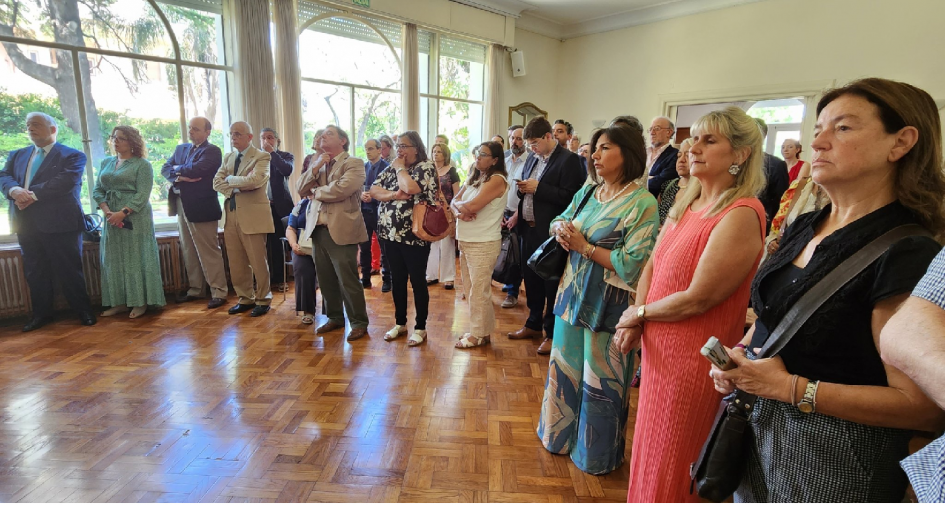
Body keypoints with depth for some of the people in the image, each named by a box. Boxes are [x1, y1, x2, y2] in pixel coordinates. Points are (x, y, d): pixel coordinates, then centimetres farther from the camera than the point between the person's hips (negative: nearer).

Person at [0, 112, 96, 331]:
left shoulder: (72, 155, 1)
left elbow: (66, 181, -15)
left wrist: (33, 194, -18)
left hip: (59, 221, -6)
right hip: (26, 222, 6)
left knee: (69, 269, 0)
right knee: (34, 271, 11)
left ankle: (84, 311, 11)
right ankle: (41, 313, 21)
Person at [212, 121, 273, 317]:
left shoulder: (262, 157, -4)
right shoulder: (228, 157, 17)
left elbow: (254, 180, -20)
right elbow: (217, 182, 8)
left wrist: (230, 180, -5)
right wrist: (235, 189, -10)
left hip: (252, 215, -6)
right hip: (231, 215, 7)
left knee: (258, 262, 0)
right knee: (236, 263, 10)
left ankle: (263, 300, 15)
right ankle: (245, 299, 23)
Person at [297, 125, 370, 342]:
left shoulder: (354, 163, -5)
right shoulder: (318, 165, 18)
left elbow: (342, 189, -21)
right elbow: (302, 189, 8)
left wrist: (317, 192, -4)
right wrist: (316, 167, -5)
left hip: (341, 230, -7)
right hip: (318, 230, 7)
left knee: (348, 280, -3)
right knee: (326, 279, 14)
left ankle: (359, 323, 10)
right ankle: (335, 318, 30)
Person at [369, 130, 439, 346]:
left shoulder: (426, 167, -7)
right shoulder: (391, 168, 12)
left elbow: (409, 188, -24)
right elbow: (374, 191, 2)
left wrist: (401, 167, -7)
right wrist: (394, 195, -15)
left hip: (414, 236, -6)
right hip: (391, 234, 6)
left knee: (418, 281, 3)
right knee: (397, 280, 14)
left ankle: (420, 327, 15)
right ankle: (400, 323, 27)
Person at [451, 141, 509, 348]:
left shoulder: (497, 179, -12)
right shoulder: (474, 178, 15)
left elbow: (473, 205, -21)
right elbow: (455, 201, 8)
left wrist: (460, 205, -1)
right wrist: (460, 210, -13)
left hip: (483, 244, -9)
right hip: (466, 241, 9)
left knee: (479, 291, -1)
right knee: (470, 290, 15)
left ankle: (479, 334, 12)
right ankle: (478, 329, 28)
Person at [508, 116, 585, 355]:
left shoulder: (568, 159, -11)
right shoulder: (533, 159, 14)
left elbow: (569, 196, -19)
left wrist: (537, 188, -20)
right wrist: (522, 188, -3)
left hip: (549, 232, -8)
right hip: (529, 229, 8)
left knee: (551, 283, 3)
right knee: (531, 279, 17)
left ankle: (552, 333, 17)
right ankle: (534, 324, 33)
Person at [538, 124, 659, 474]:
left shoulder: (642, 203, -15)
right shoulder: (587, 192, 6)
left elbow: (631, 264, -21)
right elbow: (558, 221, 16)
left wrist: (584, 246, -18)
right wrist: (561, 229, -8)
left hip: (609, 305, -6)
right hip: (573, 295, 7)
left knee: (600, 380, 10)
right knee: (565, 368, 19)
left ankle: (596, 452, 35)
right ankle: (562, 433, 45)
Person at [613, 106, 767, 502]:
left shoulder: (741, 214, -21)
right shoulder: (685, 202, 6)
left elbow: (697, 298, -24)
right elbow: (652, 265, 7)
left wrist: (639, 313, -8)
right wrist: (635, 323, -6)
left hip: (695, 355, -8)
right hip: (660, 347, 8)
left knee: (671, 467, 13)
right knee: (651, 449, 24)